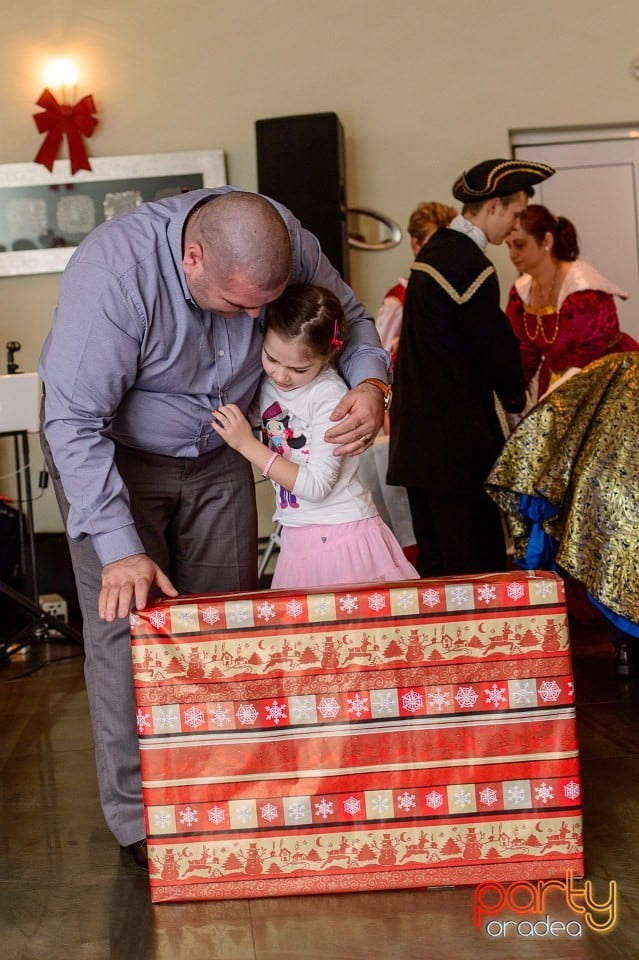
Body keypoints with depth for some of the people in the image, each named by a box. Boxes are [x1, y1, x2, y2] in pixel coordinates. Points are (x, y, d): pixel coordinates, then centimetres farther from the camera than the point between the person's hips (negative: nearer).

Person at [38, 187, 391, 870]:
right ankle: (140, 821, 2)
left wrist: (370, 383, -24)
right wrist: (120, 549, -38)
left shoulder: (285, 243, -21)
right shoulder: (112, 270, -35)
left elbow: (349, 316, -2)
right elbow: (75, 424, -33)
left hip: (215, 455, 5)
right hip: (108, 451, -4)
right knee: (126, 626, -10)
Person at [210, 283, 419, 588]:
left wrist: (247, 444, -19)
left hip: (341, 537, -6)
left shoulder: (330, 398, -17)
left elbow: (316, 486, -20)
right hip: (297, 538, 6)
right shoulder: (267, 384, 3)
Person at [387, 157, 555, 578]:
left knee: (434, 558, 15)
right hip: (455, 439, -10)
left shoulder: (435, 249, 13)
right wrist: (517, 397, 6)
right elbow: (494, 343, -12)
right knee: (476, 561, -4)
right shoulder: (470, 264, -18)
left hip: (417, 430, 10)